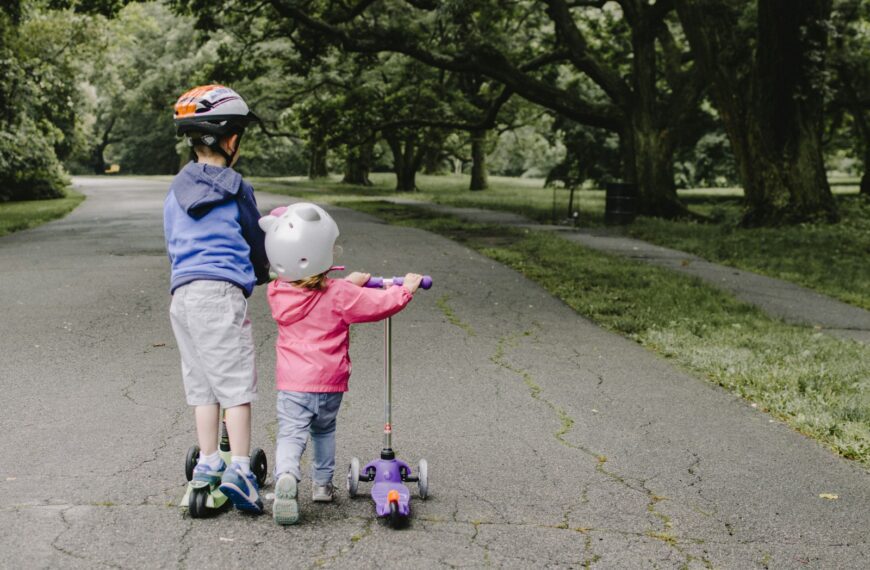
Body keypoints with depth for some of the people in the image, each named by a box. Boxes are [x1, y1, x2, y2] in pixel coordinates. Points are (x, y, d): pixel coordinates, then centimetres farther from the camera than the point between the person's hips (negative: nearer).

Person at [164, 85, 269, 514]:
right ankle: (239, 469, -10)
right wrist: (264, 274, 28)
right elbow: (256, 241, 9)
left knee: (201, 383, 13)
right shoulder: (234, 187, -2)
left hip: (180, 293, 6)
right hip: (222, 290, -6)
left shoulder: (175, 192, 15)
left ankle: (207, 464, 17)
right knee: (236, 382, -4)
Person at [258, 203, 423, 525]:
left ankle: (286, 476, -31)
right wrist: (406, 287, 9)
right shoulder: (339, 295, -12)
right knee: (324, 430, 22)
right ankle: (322, 483, 29)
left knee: (291, 433, -5)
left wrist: (350, 283, 24)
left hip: (293, 382, 0)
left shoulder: (277, 293, -1)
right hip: (331, 381, 0)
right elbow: (380, 304, -8)